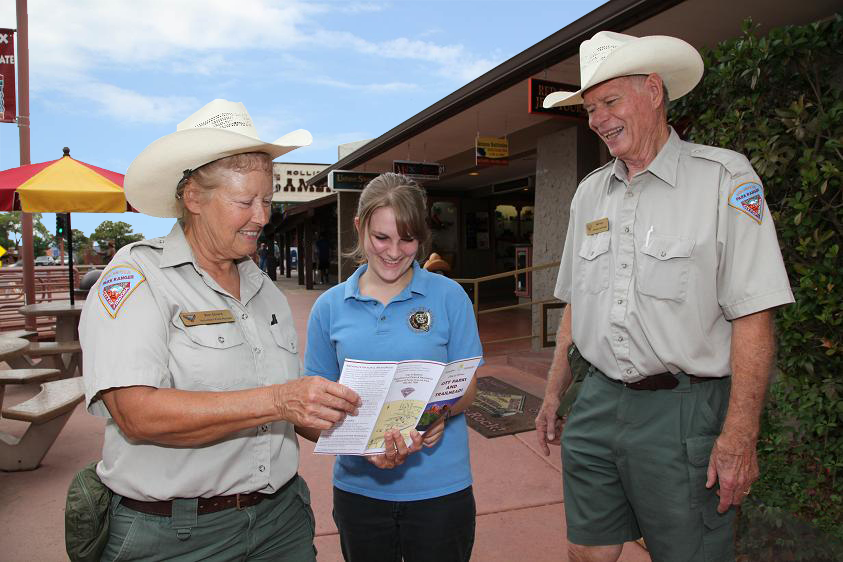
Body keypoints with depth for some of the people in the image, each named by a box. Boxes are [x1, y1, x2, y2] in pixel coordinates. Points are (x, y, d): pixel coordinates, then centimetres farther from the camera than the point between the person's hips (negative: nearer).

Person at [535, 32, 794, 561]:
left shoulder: (724, 177, -7)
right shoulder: (590, 192, 10)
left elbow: (753, 315, -12)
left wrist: (739, 434, -16)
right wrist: (554, 394, 14)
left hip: (684, 409, -4)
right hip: (596, 404, 5)